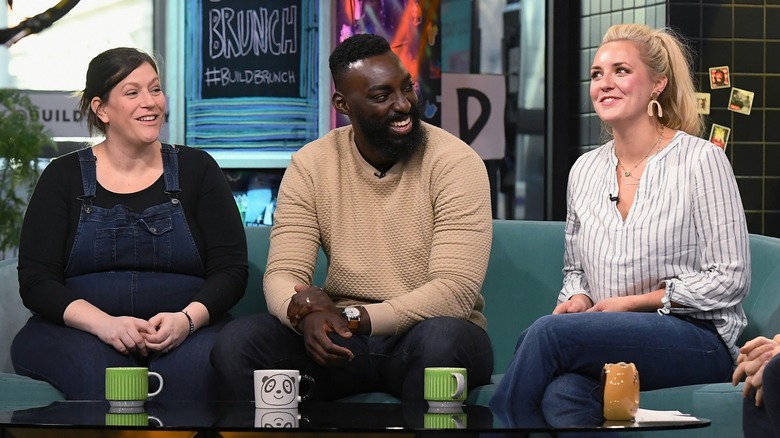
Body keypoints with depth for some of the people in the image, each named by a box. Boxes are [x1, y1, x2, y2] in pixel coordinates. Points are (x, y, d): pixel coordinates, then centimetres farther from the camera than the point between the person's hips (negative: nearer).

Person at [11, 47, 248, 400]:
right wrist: (104, 323, -18)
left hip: (186, 329, 1)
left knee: (192, 367, -35)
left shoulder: (196, 169, 12)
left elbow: (231, 269, 6)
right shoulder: (63, 176, 10)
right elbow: (35, 281, 2)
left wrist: (187, 319, -17)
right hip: (77, 330, -1)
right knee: (99, 368, -37)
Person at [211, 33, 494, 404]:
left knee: (440, 338, -38)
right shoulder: (310, 165, 1)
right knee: (236, 342, -24)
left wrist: (351, 317, -28)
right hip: (339, 335, 3)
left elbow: (455, 291, -18)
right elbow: (282, 274, -5)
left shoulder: (455, 162, -9)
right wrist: (305, 313, -30)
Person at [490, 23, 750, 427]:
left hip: (699, 341, -4)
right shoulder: (584, 170, 14)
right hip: (610, 339, 4)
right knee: (561, 394, -35)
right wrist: (577, 300, 0)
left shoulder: (701, 160, -4)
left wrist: (633, 302, -10)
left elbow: (730, 281, -5)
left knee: (548, 332, -29)